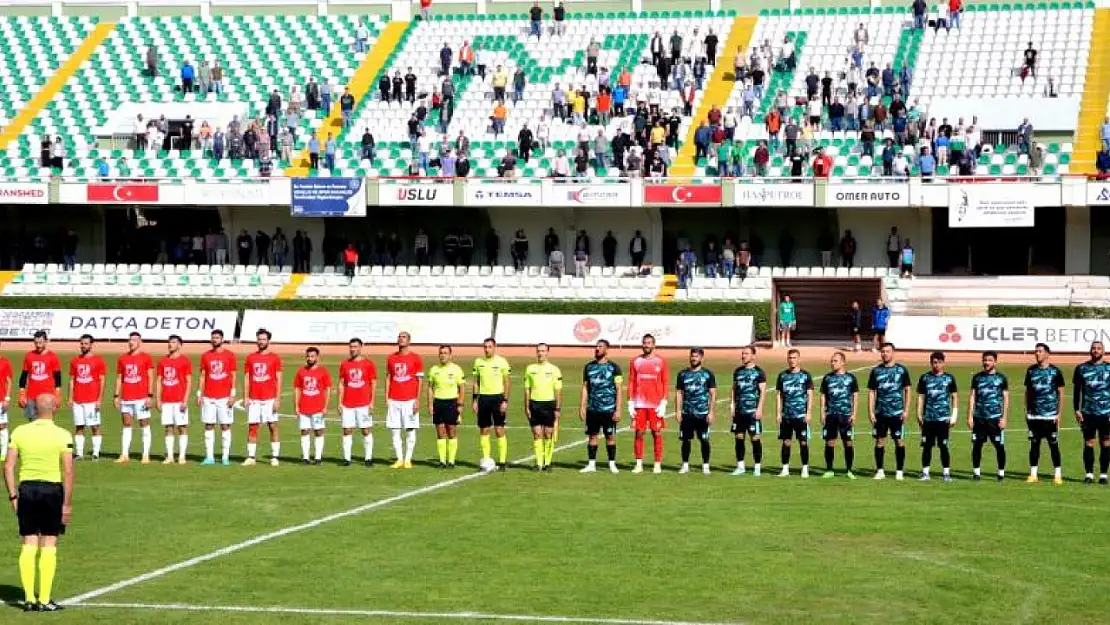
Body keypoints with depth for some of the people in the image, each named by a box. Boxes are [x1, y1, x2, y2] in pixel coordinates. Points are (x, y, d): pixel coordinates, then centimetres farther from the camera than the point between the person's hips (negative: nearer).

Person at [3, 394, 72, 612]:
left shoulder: (19, 432, 1)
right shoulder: (62, 435, -7)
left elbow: (8, 467, 1)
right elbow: (68, 472, -10)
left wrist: (13, 496, 8)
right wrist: (67, 503, -6)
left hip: (26, 489, 3)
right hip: (52, 490, -3)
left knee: (29, 545, 9)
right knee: (49, 545, 4)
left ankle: (29, 598, 8)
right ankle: (44, 600, 4)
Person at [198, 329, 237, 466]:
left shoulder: (229, 355, 2)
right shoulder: (205, 356, 9)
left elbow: (233, 376, 0)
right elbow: (202, 376, 11)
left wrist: (232, 395, -8)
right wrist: (199, 394, 4)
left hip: (224, 397, -3)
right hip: (208, 397, 3)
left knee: (225, 426, -1)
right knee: (208, 426, 2)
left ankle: (225, 457, 2)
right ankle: (209, 457, 5)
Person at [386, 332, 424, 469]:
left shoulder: (415, 359, 0)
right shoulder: (391, 358, 11)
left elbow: (420, 381, -1)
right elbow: (388, 378, 14)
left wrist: (417, 400, -8)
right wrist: (387, 398, 6)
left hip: (409, 400, -3)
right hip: (394, 400, 3)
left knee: (410, 430, 0)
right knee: (394, 431, 2)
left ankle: (408, 459, 7)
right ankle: (399, 459, 9)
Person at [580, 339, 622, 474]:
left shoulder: (614, 367, -1)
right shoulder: (589, 367, 10)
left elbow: (618, 389, -3)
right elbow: (585, 387, 14)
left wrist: (618, 410, -9)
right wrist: (582, 407, 7)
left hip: (609, 409, -3)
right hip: (592, 409, 3)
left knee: (610, 436, 1)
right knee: (592, 436, 4)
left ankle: (612, 464, 9)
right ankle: (591, 464, 10)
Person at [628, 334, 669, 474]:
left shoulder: (661, 361, 3)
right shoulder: (635, 361, 8)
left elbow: (665, 383, 2)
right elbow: (631, 382, 9)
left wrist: (663, 403, -6)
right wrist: (630, 403, 2)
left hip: (656, 404, -2)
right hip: (639, 403, 2)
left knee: (657, 433, 0)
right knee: (639, 433, 2)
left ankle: (658, 464, 5)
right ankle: (639, 464, 7)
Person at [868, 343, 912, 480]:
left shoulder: (901, 370, 2)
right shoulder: (876, 371, 7)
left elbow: (907, 390, 4)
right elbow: (871, 392, 8)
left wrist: (906, 410, -3)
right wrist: (871, 412, 1)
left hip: (897, 413, -2)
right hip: (880, 412, 2)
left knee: (899, 441, -1)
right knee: (879, 441, 3)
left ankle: (899, 471, 7)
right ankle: (880, 471, 11)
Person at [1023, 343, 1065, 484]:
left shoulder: (1055, 371, -2)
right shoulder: (1031, 370, 8)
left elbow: (1061, 393, 1)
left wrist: (1059, 414, -4)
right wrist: (1027, 411, 10)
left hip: (1050, 415, -3)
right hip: (1034, 415, 3)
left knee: (1054, 445, 0)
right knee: (1034, 444, 6)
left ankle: (1057, 475, 6)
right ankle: (1033, 475, 12)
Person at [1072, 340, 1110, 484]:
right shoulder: (1081, 368, 7)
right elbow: (1077, 390, 10)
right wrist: (1076, 410, 2)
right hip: (1087, 413, 1)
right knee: (1088, 443, 2)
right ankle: (1089, 474, 9)